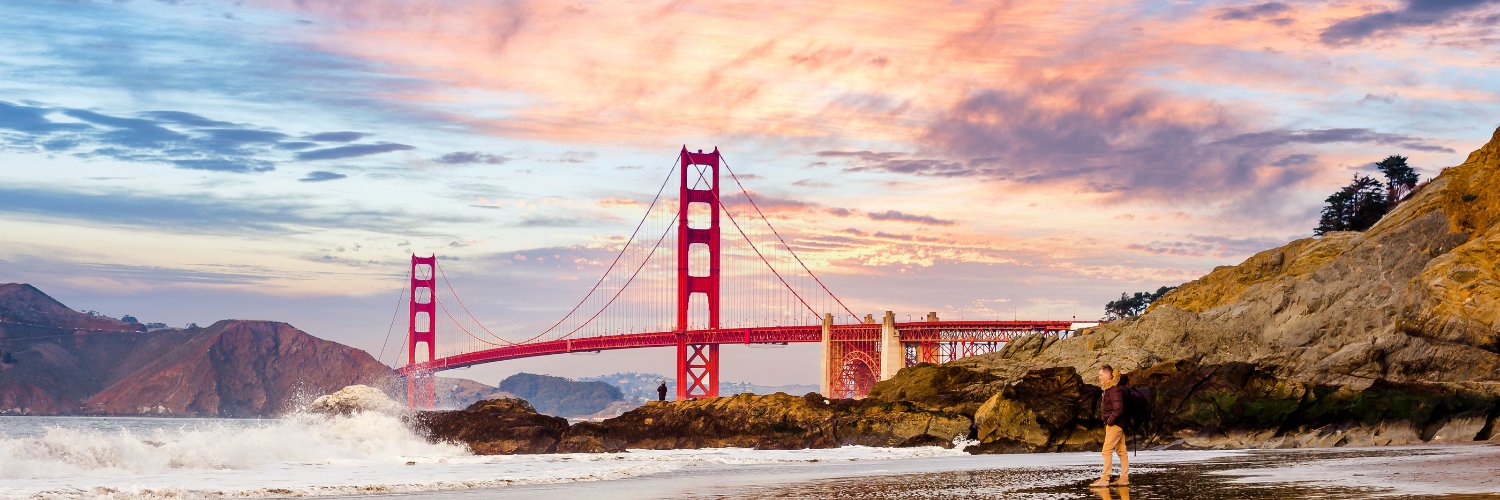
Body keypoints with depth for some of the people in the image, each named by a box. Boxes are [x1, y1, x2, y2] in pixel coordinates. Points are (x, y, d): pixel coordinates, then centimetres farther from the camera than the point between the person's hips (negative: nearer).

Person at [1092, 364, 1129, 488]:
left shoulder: (1114, 389, -18)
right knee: (1121, 451, 10)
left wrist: (1109, 422, -15)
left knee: (1107, 451, -9)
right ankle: (1124, 478, 12)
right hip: (1118, 424, 10)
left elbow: (1118, 409, -25)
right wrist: (1108, 422, 15)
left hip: (1115, 425, -10)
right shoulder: (1109, 388, 14)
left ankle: (1104, 479, -9)